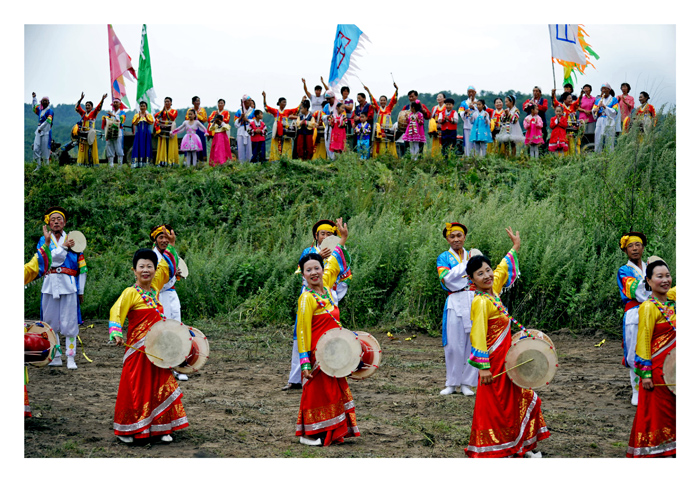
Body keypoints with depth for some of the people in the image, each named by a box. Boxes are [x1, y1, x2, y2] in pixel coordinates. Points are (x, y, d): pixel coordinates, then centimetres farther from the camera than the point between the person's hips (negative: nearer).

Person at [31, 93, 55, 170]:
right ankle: (38, 166, 7)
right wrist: (34, 98, 37)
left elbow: (48, 121, -15)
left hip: (46, 132, -7)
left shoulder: (50, 111, -5)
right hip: (39, 131, 7)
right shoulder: (40, 110, 15)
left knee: (45, 149, -6)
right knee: (36, 149, 1)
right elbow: (34, 107, 38)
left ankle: (47, 165, 1)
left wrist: (41, 128, -15)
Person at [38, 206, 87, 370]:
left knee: (70, 323, -4)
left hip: (69, 286, -1)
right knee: (51, 323, 4)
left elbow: (82, 269, 10)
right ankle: (55, 357, 12)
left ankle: (70, 358, 0)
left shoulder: (72, 240, 9)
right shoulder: (44, 240, 11)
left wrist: (80, 290, 6)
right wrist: (64, 247, -9)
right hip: (50, 286, 1)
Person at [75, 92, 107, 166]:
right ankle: (82, 162, 2)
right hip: (83, 133, 3)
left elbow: (98, 107, -7)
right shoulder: (83, 113, 12)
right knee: (82, 148, 2)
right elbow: (77, 107, 2)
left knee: (91, 148, -6)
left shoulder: (93, 113, 5)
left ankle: (91, 162, -8)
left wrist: (102, 100, -22)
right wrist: (81, 99, -12)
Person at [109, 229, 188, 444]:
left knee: (161, 387, 9)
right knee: (136, 388, -1)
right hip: (139, 350, -6)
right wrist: (116, 333, -36)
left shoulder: (155, 286, 7)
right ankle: (126, 429, 10)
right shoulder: (130, 293, -11)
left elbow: (167, 266, 19)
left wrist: (171, 245, 13)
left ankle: (161, 427, 18)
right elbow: (116, 312, -22)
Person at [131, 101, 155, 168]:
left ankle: (146, 162, -3)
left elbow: (152, 122, -5)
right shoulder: (136, 115, 11)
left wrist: (146, 117, -17)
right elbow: (133, 123, -2)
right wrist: (138, 117, -14)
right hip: (139, 133, 0)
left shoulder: (149, 115, 10)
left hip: (146, 134, 0)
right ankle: (135, 162, -15)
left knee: (146, 147, -4)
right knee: (138, 147, -9)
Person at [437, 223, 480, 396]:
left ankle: (467, 383, 7)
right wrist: (467, 264, -16)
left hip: (474, 302, 3)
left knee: (473, 343, 0)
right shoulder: (444, 258, 7)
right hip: (455, 303, -2)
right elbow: (446, 278, -13)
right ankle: (452, 383, 8)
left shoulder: (472, 255, 17)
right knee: (454, 344, -3)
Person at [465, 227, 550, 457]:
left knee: (520, 399, 15)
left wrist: (515, 248, 34)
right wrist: (483, 367, -25)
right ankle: (491, 450, 8)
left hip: (505, 358, 9)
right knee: (494, 406, -2)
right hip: (493, 362, -9)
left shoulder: (493, 290, 4)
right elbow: (478, 335, -23)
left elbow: (502, 270, 24)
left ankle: (521, 446, 26)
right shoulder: (481, 302, -20)